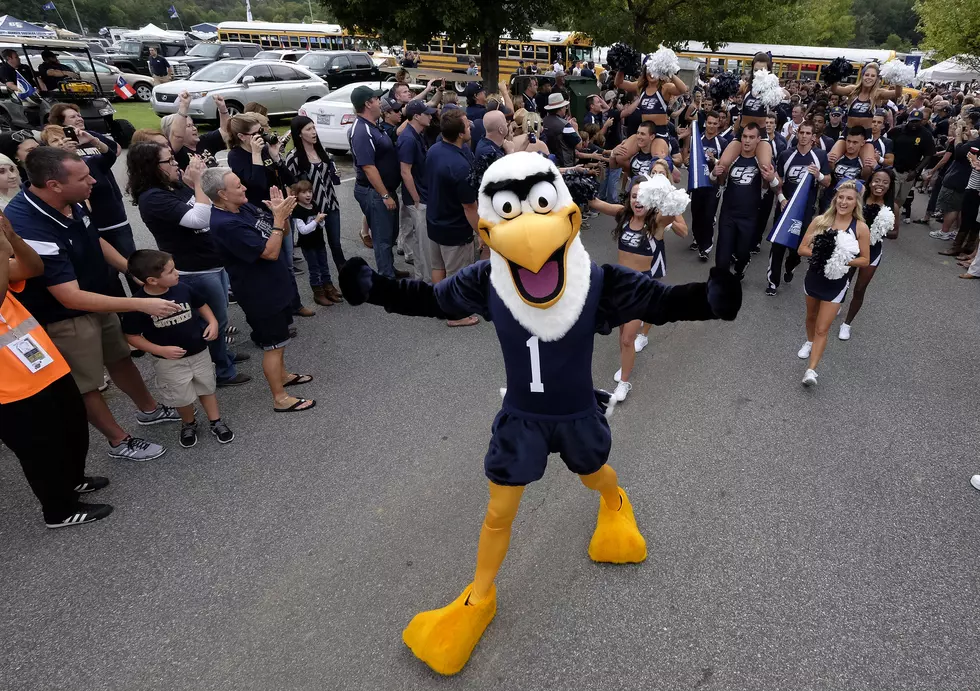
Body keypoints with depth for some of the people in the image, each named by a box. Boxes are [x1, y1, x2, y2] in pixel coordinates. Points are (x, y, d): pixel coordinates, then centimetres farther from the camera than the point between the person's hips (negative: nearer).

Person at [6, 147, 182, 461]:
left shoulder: (71, 203, -12)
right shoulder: (28, 229, -35)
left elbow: (96, 241, 9)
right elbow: (71, 298, -34)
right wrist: (141, 304, -34)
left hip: (98, 300, 8)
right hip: (65, 318, -7)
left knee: (120, 358, 23)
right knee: (85, 386, 12)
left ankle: (150, 410, 44)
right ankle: (119, 441, 28)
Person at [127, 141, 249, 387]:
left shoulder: (177, 185, 5)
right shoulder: (152, 198, -21)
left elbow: (209, 204, 15)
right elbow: (199, 219, -31)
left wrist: (198, 177, 2)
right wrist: (197, 182, -23)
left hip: (214, 263, 9)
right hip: (196, 272, -9)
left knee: (219, 315, 25)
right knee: (215, 320, 6)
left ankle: (223, 353, 47)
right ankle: (223, 371, 23)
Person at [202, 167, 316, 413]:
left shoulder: (245, 207, 0)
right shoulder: (225, 224, -27)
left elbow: (281, 233, 7)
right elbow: (270, 252, -27)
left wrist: (282, 213, -12)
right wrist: (279, 218, -23)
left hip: (275, 285, 9)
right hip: (261, 294, -9)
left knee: (278, 337, 24)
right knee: (273, 344, 2)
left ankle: (282, 374, 44)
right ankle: (280, 398, 15)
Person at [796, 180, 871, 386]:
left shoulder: (860, 228, -10)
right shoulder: (820, 220, -7)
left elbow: (865, 260, -5)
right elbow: (802, 249, -7)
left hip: (837, 282, -3)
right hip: (814, 276, 3)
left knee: (822, 329, -5)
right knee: (811, 316, 24)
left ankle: (811, 370, -5)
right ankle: (810, 342, 53)